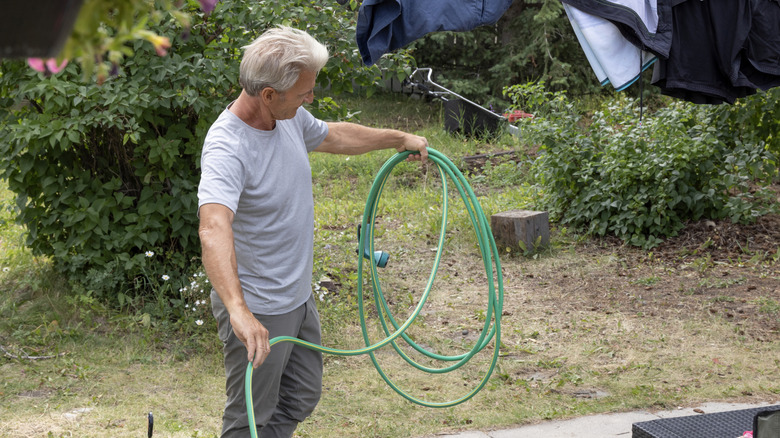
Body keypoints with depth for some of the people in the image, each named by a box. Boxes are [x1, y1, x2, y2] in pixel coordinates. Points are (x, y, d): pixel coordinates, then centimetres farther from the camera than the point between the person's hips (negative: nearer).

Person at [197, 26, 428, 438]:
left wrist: (399, 138, 32)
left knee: (300, 399, 23)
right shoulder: (227, 147, -31)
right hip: (258, 311, -9)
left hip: (298, 295, 9)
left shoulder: (290, 116, -3)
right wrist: (238, 310, -60)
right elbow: (213, 229, -47)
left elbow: (332, 135, 21)